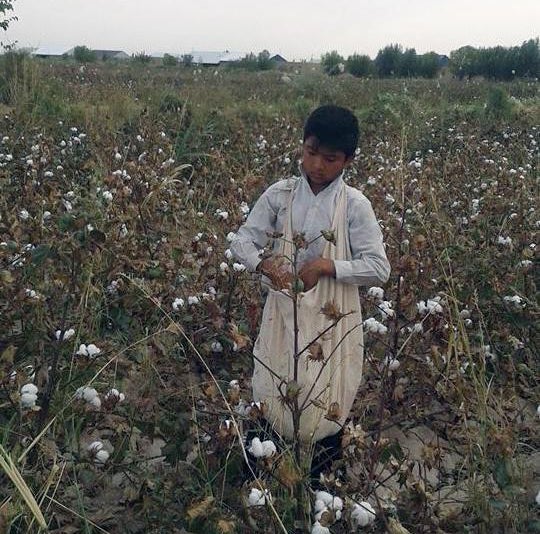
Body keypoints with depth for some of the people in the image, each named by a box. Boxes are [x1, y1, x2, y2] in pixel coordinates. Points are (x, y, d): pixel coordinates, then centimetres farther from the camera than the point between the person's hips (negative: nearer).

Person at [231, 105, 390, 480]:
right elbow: (242, 241, 1)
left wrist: (328, 266, -22)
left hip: (332, 322, -1)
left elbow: (379, 269, -10)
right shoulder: (279, 195, -3)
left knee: (327, 407, 11)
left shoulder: (355, 205, -9)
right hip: (284, 315, 2)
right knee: (269, 401, 11)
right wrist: (263, 263, -20)